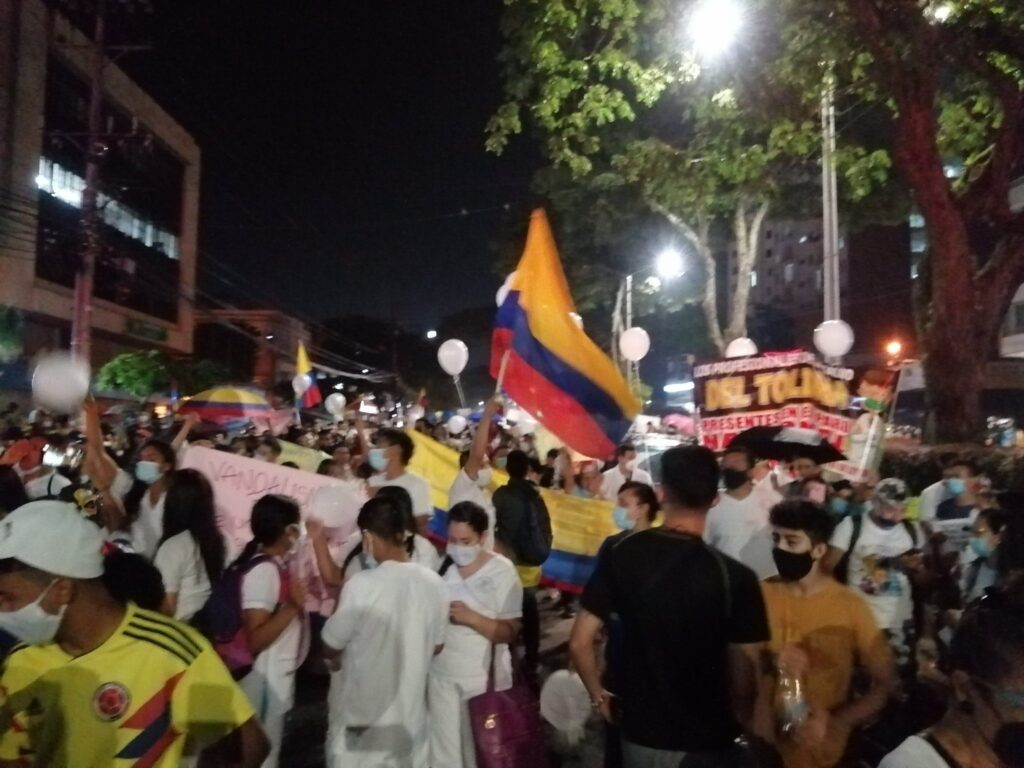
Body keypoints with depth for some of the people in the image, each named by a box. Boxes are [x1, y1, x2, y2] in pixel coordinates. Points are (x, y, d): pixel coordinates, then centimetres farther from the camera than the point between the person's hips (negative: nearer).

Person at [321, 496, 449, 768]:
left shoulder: (361, 585, -25)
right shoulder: (434, 583, -10)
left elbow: (330, 647, -11)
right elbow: (436, 646, 3)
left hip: (362, 712, -4)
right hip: (410, 710, 4)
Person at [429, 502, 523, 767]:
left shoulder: (502, 571, -11)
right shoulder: (442, 566, 0)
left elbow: (510, 633, -15)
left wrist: (471, 617, -26)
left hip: (483, 677, -3)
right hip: (441, 673, 4)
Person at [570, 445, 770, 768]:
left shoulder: (619, 555, -12)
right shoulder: (734, 578, -21)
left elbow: (579, 643, -9)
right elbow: (744, 672, -16)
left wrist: (599, 697, 9)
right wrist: (743, 721, 5)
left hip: (639, 732, 2)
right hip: (706, 741, -2)